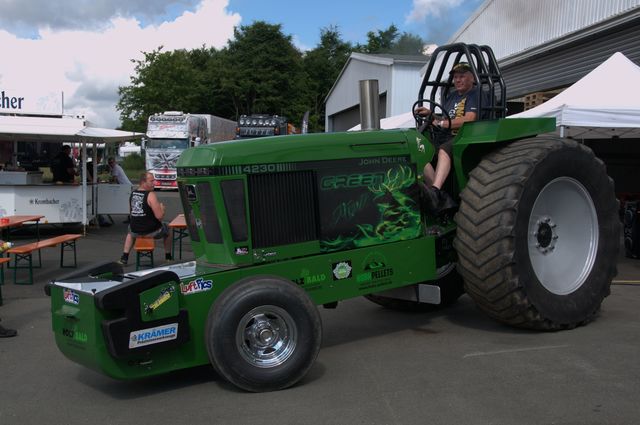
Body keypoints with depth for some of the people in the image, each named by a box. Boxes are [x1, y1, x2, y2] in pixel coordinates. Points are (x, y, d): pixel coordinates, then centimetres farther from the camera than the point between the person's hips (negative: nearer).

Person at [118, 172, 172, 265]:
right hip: (152, 231, -5)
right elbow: (159, 216, -24)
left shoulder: (132, 194, 3)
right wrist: (162, 208, -3)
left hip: (135, 231, 5)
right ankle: (168, 257, 35)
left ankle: (124, 258, 34)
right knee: (166, 228, 27)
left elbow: (131, 214, 14)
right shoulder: (151, 195, -19)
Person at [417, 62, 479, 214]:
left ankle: (435, 191, -56)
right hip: (445, 138, 7)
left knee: (444, 149, -39)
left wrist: (441, 123, -10)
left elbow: (469, 119, -13)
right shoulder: (452, 95, 28)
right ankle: (440, 197, -36)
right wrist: (431, 114, 14)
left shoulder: (475, 94, 1)